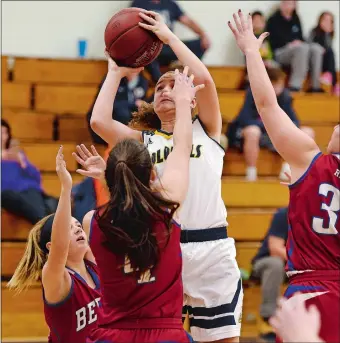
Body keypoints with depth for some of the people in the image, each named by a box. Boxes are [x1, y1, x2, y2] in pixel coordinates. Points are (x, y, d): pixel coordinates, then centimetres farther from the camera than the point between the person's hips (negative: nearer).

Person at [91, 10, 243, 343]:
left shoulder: (206, 130, 12)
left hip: (211, 248, -1)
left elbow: (203, 79, -6)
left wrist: (168, 35, 2)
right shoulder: (143, 141, 15)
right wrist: (115, 72, 12)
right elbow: (99, 122, -1)